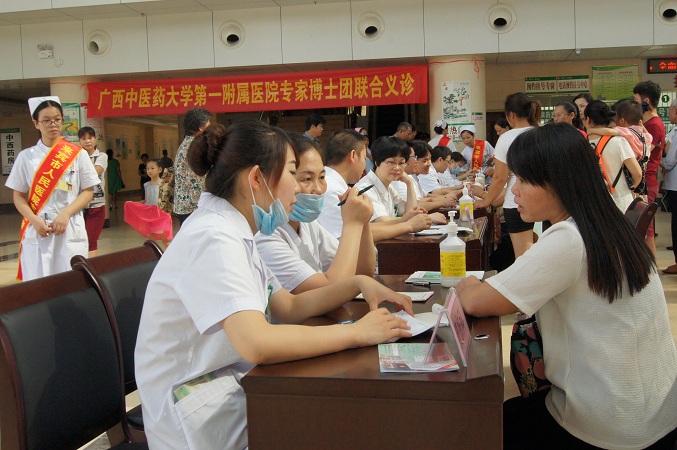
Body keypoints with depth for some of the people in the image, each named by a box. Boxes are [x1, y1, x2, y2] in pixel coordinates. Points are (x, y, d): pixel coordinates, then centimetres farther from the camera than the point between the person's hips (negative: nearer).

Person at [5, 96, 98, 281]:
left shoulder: (78, 154, 3)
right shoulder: (26, 156, 6)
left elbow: (88, 191, 3)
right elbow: (18, 195, 7)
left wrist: (65, 214, -12)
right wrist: (34, 220, -10)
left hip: (70, 230, -1)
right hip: (36, 231, 1)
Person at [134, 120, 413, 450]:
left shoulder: (235, 232, 6)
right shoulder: (213, 238, -23)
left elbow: (288, 308, 11)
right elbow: (258, 344, -35)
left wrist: (358, 284, -1)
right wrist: (358, 332, -25)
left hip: (233, 382, 8)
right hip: (196, 413, -8)